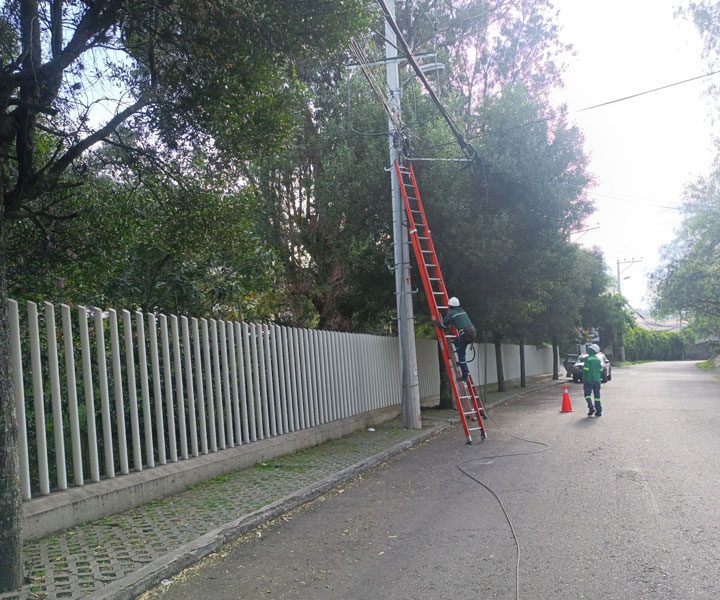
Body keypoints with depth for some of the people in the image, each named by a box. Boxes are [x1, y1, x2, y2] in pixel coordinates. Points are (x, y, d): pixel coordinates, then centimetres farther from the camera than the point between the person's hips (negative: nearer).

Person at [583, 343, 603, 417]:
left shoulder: (588, 359, -11)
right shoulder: (598, 359, 8)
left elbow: (585, 371, -13)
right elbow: (600, 371, 13)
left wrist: (584, 380, -7)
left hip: (589, 380, -5)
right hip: (597, 380, 5)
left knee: (587, 394, 7)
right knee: (597, 395, 9)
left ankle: (591, 407, -11)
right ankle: (598, 411, 8)